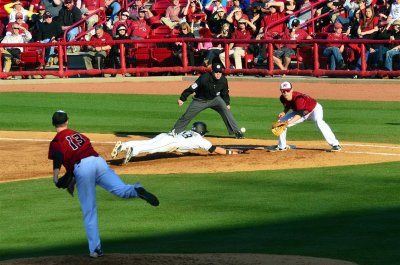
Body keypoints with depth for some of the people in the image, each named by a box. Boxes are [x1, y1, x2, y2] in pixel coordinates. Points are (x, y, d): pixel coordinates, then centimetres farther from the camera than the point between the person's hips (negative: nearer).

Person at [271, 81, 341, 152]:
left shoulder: (298, 98, -36)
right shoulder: (283, 98, -14)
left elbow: (300, 114, -41)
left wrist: (288, 122, -52)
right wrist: (284, 112, -13)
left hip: (314, 109, -8)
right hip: (298, 111, 8)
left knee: (318, 121, -38)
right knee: (281, 121, 1)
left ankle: (335, 145, -40)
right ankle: (282, 146, 19)